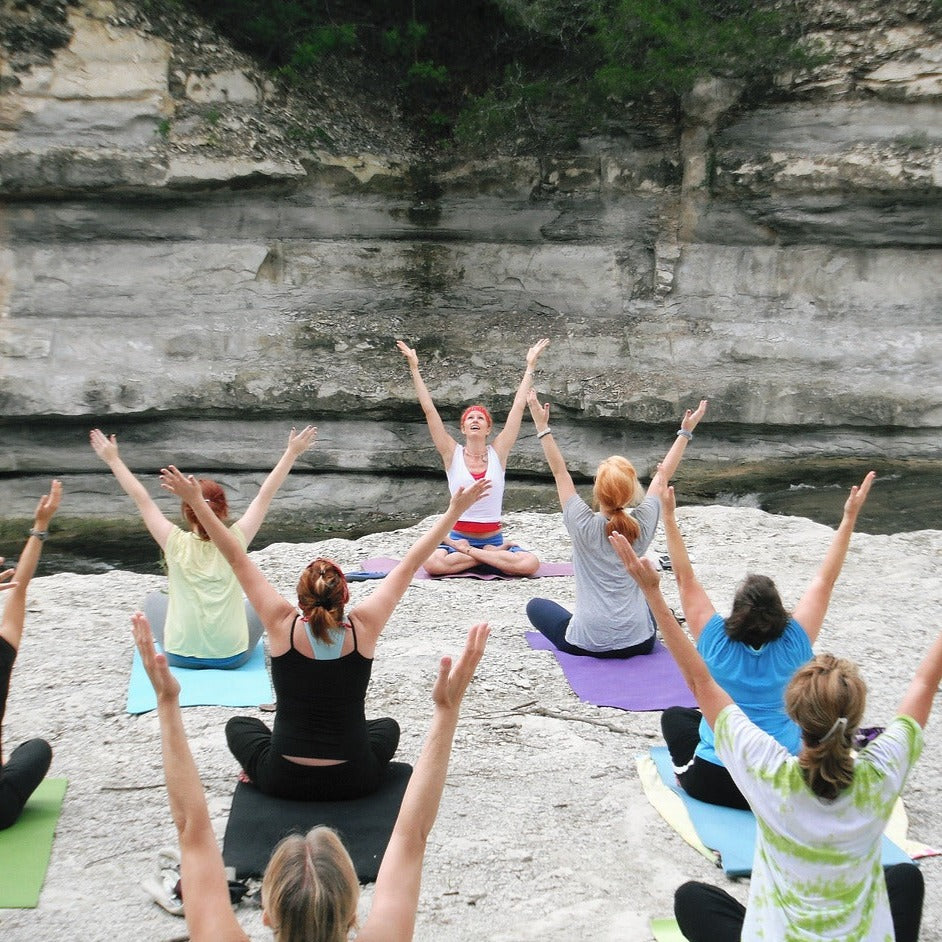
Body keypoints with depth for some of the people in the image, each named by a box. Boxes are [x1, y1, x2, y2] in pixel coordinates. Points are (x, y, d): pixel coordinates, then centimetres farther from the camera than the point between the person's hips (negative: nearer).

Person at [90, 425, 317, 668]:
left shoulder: (176, 544, -14)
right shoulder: (235, 541, -13)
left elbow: (141, 498, -5)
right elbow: (265, 494, -5)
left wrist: (112, 459, 5)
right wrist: (292, 453, 3)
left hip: (181, 655, 0)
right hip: (233, 657, 0)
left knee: (153, 600, 28)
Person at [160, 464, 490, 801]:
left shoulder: (283, 626, -16)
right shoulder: (363, 628, -15)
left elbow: (237, 559, -9)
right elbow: (409, 565, -8)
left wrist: (196, 501, -4)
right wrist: (455, 510, -1)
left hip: (283, 781, 0)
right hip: (354, 782, 0)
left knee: (239, 725, 30)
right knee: (388, 726, 33)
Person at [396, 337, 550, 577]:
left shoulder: (498, 453, 3)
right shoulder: (452, 454, 1)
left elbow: (518, 407, 2)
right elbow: (429, 410, -3)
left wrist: (530, 366, 3)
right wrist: (414, 368, -6)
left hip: (493, 538, 1)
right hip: (458, 537, -1)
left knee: (530, 563, -27)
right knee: (433, 562, -33)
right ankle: (493, 554, -13)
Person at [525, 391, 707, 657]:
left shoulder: (583, 526, -15)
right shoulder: (642, 525, -9)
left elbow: (560, 471, -6)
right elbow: (662, 476, 4)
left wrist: (542, 426, 0)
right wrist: (685, 432, 14)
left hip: (586, 643, -4)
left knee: (536, 605, 22)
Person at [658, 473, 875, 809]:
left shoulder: (717, 643, -15)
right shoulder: (793, 646, -13)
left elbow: (685, 578, -11)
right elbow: (824, 580, -7)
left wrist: (669, 516, -10)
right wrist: (849, 518, -5)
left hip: (713, 784, -1)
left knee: (674, 715, 27)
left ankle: (686, 770, 9)